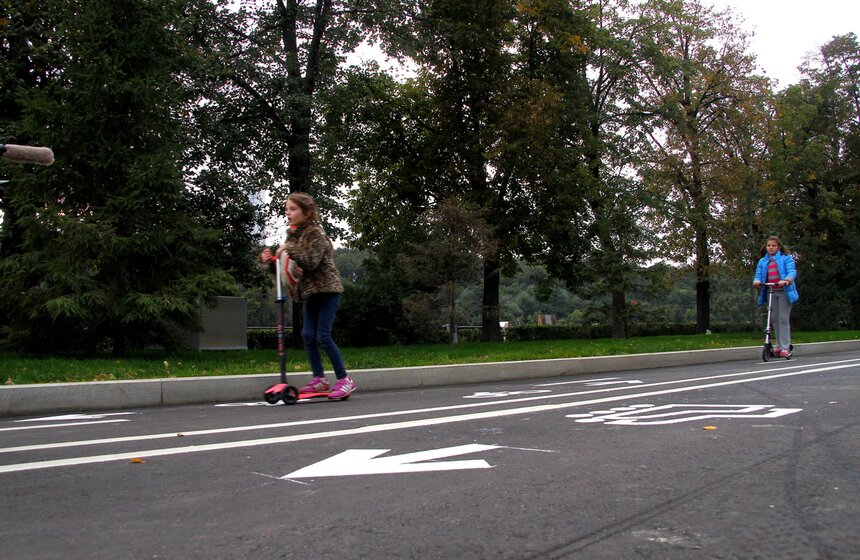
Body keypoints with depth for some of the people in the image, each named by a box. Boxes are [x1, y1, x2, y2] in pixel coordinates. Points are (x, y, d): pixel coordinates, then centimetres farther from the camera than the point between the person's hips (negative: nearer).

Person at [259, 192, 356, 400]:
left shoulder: (315, 233, -13)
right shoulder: (293, 235, 11)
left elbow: (311, 262, -24)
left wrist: (289, 249, -23)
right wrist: (269, 260, -5)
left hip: (327, 289, -8)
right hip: (310, 292, 8)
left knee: (323, 336, -13)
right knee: (308, 335, 3)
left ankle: (344, 380, -5)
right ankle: (319, 379, 12)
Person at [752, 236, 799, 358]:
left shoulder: (786, 258, 3)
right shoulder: (762, 261, 14)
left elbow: (792, 272, -9)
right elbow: (758, 275, 6)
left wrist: (786, 280, -30)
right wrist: (757, 281, -18)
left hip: (784, 292, -4)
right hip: (770, 292, 4)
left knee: (783, 319, -7)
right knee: (775, 320, 8)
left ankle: (785, 347, -4)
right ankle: (778, 345, 17)